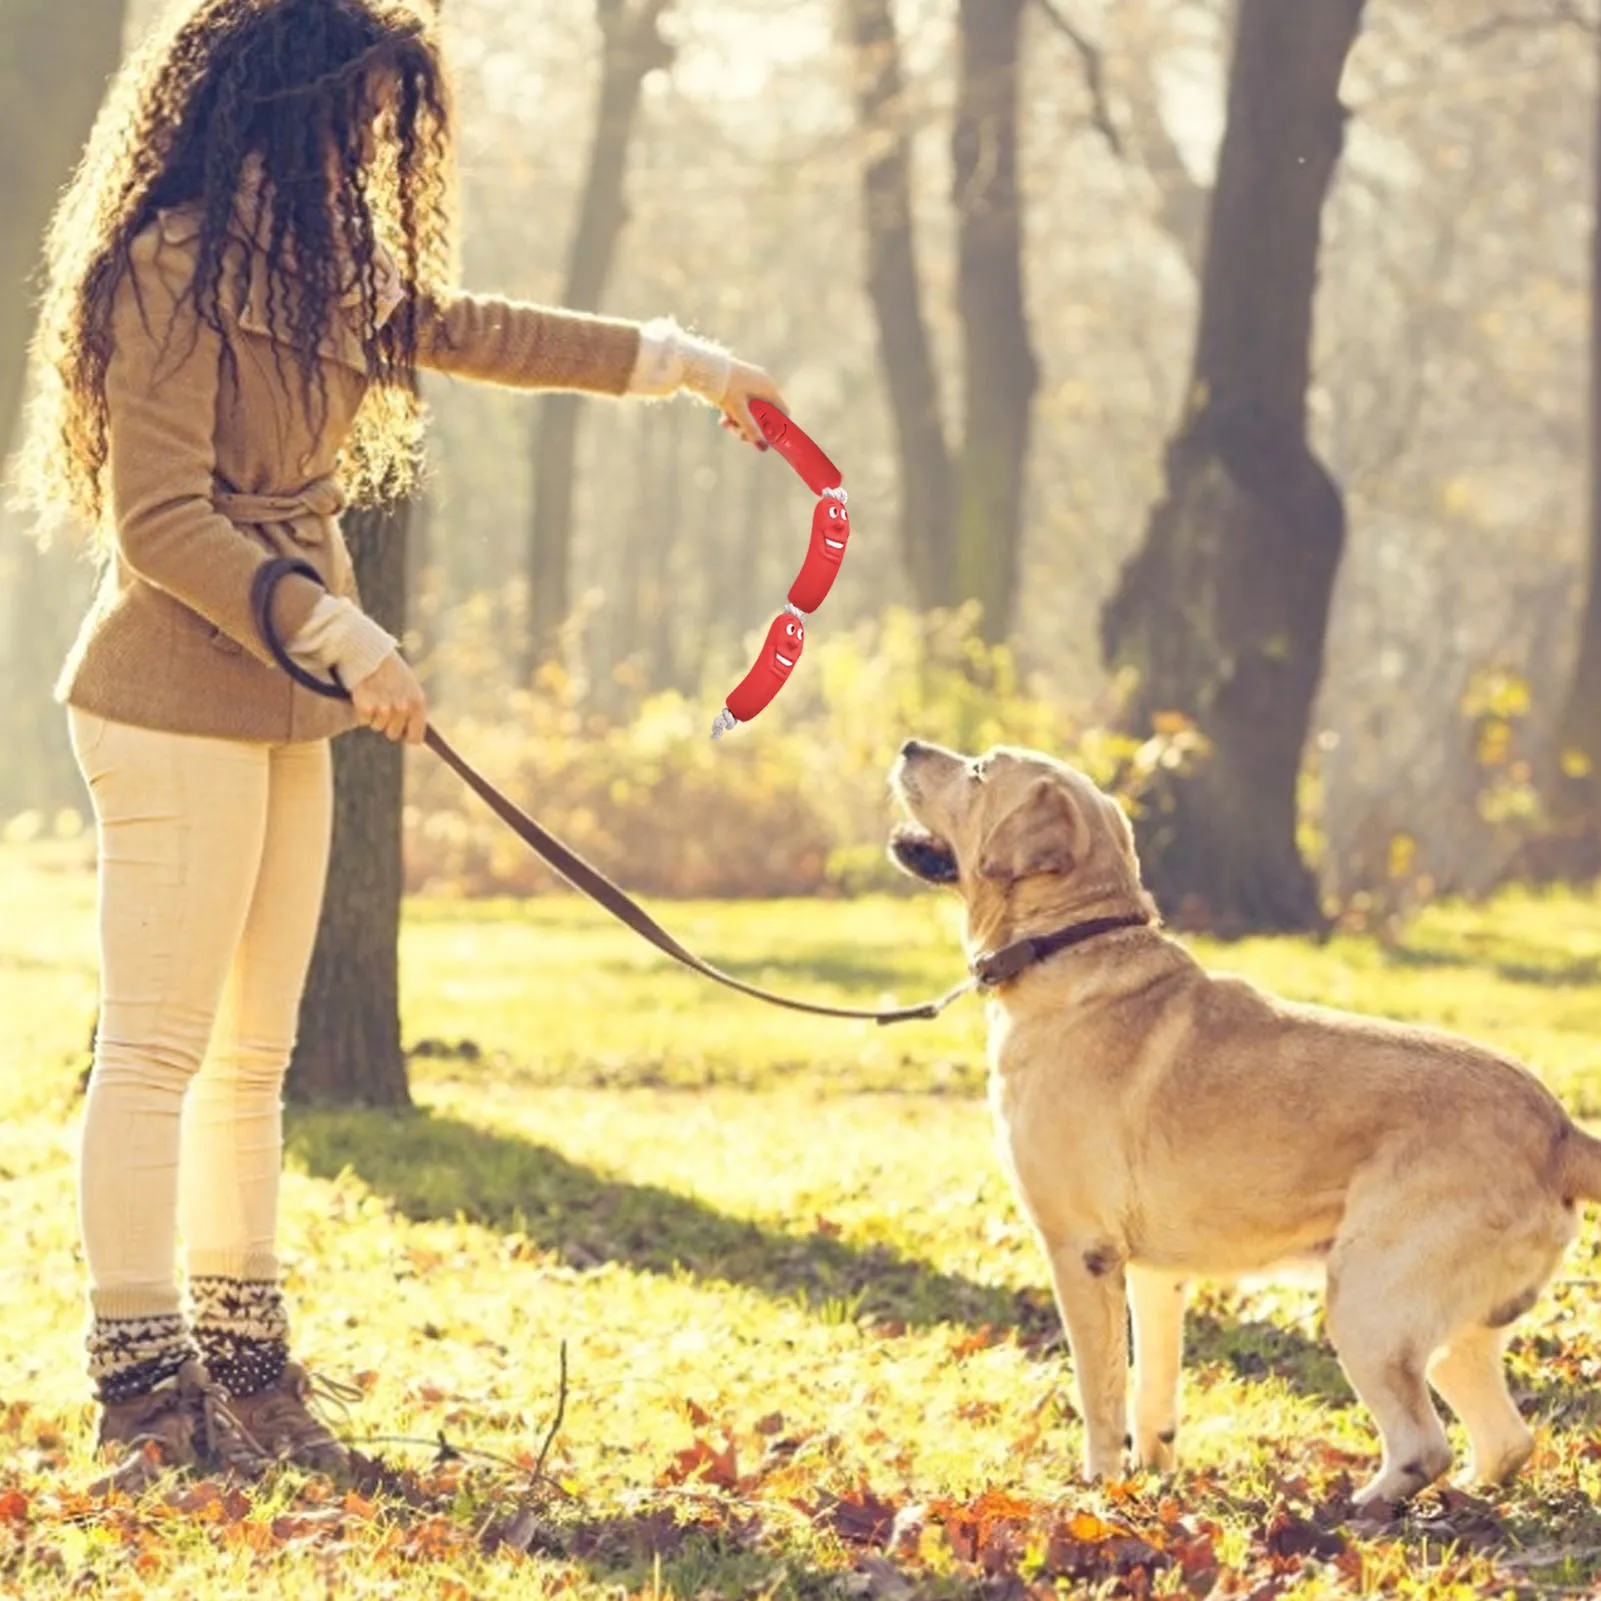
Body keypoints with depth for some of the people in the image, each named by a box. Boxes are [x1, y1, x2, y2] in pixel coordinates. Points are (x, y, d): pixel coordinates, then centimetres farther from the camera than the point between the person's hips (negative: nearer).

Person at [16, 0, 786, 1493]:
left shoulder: (312, 271, 16)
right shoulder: (177, 269, -14)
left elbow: (465, 329, 29)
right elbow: (160, 524, -18)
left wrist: (684, 363, 33)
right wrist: (344, 640, -18)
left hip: (278, 706, 10)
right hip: (178, 705, -10)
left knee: (251, 1059, 11)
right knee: (157, 1049, -7)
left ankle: (243, 1370, 16)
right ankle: (143, 1384, -4)